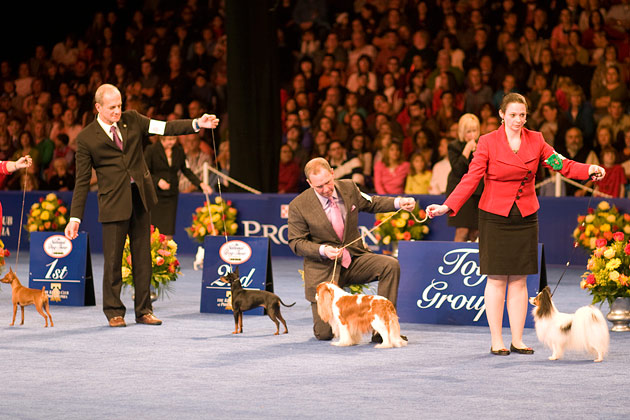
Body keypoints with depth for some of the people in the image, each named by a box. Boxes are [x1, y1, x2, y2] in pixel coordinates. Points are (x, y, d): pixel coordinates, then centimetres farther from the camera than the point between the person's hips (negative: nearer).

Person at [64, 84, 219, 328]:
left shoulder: (132, 120, 7)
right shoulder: (87, 138, -4)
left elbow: (165, 128, 0)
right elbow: (82, 181, -3)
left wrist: (197, 124, -16)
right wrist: (75, 218, -7)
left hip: (141, 197, 4)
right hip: (114, 202, -4)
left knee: (143, 257, 8)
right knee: (113, 259, -1)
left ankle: (143, 310, 16)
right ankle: (114, 312, 12)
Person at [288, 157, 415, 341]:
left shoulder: (348, 188, -1)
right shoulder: (298, 206, -13)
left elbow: (370, 203, 17)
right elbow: (296, 243, -8)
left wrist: (398, 203, 0)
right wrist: (323, 250, -25)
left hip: (355, 259, 4)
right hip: (324, 269, -4)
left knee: (391, 265, -24)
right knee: (324, 333, -10)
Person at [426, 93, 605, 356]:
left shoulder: (535, 140, 5)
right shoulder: (488, 142, -5)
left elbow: (559, 163, 1)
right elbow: (471, 179, -9)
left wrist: (588, 169, -18)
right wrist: (447, 207, -19)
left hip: (525, 217, 3)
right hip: (495, 217, -3)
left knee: (519, 280, 6)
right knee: (497, 279, -1)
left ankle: (517, 340, 12)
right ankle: (496, 341, 5)